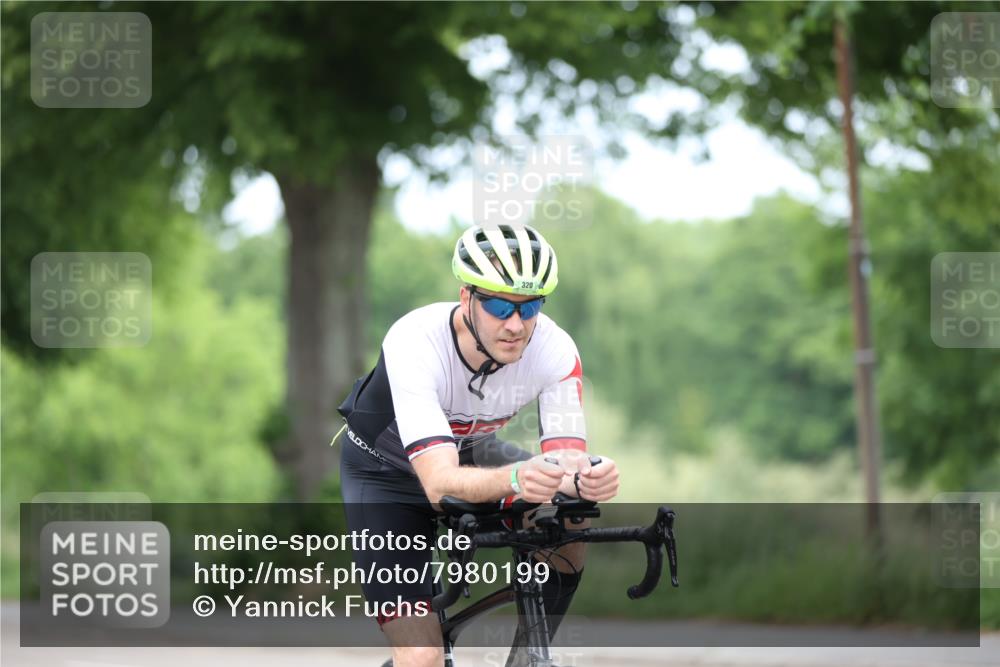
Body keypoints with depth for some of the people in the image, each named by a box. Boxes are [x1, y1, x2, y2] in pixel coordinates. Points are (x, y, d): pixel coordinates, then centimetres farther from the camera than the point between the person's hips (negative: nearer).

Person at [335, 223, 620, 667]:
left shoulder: (555, 350, -28)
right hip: (387, 470, -4)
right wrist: (514, 478, -66)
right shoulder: (414, 343, -38)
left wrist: (586, 479, -56)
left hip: (471, 452, 4)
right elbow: (440, 484, -46)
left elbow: (567, 458, -31)